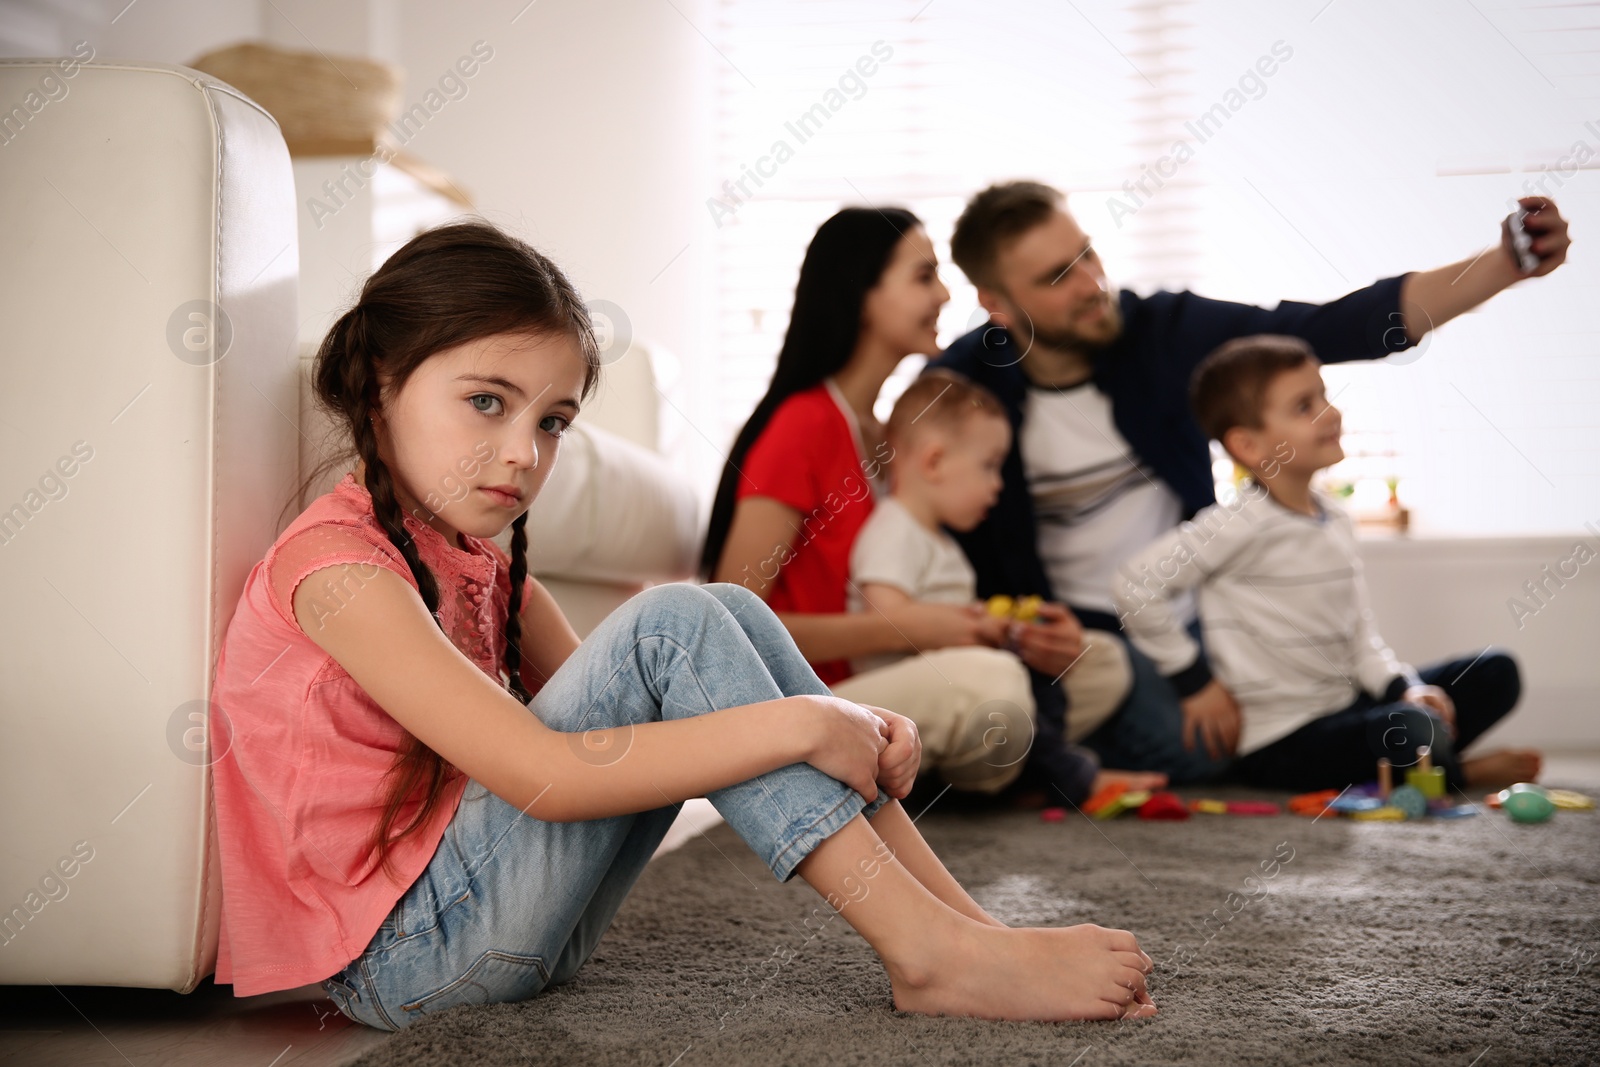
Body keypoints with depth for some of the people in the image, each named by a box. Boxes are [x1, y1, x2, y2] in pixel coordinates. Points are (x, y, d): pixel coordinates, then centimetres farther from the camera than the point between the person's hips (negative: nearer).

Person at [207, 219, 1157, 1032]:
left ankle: (962, 920, -9)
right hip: (402, 957, -8)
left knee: (725, 615, -3)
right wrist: (796, 726, -25)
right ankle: (927, 953, -21)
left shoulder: (476, 558, 13)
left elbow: (614, 702, 4)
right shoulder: (336, 563, -17)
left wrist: (852, 732, -12)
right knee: (671, 625, -21)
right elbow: (545, 776, -26)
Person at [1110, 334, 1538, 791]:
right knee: (1410, 729, -31)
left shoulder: (1335, 519, 9)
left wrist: (1407, 688, -4)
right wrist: (1196, 681, -14)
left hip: (1350, 708, 8)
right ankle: (1455, 776, 0)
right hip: (1280, 744, -8)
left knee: (1495, 672, 7)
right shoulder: (1242, 526, -17)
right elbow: (1135, 583, -22)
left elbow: (1359, 631, 14)